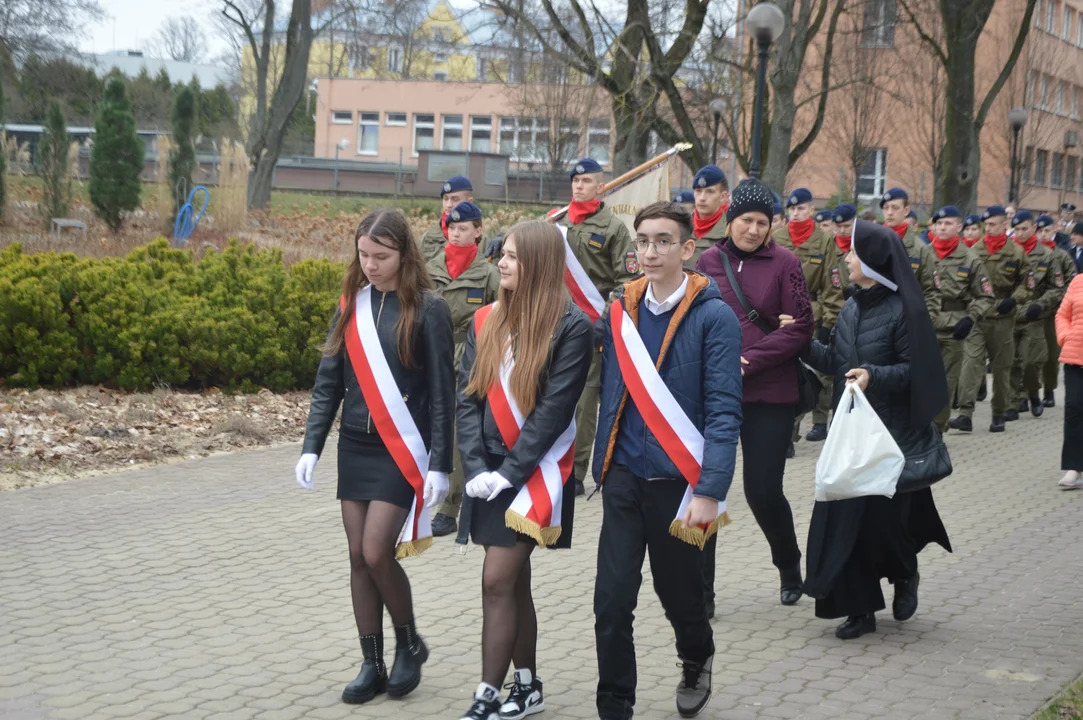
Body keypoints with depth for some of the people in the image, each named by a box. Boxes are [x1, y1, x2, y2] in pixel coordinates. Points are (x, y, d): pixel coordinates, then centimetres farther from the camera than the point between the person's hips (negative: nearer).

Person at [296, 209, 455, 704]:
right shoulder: (352, 304, 5)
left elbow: (442, 392, -8)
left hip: (402, 450, -5)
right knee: (358, 557, 6)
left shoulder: (427, 308, -8)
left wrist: (440, 464, -11)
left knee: (377, 552, -11)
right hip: (355, 448, 5)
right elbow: (328, 381, 8)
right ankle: (372, 664, 16)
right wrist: (311, 446, 1)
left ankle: (409, 643, 14)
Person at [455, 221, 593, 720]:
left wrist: (510, 472, -17)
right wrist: (476, 466, -8)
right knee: (514, 581, 12)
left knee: (497, 581, -9)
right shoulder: (487, 321, 7)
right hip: (490, 471, 6)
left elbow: (554, 409, -15)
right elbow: (468, 397, 4)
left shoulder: (571, 326, -11)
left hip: (536, 472, -6)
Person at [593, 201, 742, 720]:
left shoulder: (713, 317, -10)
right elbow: (611, 395, 10)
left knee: (678, 590, 15)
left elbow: (724, 412, -14)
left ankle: (696, 661, 46)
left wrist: (709, 492, -19)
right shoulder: (620, 311, 4)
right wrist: (604, 465, 7)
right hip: (624, 476, 3)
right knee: (612, 600, -3)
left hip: (678, 480, -3)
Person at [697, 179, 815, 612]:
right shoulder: (709, 262, 5)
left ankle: (790, 568, 30)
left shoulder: (784, 263, -3)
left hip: (769, 396, -2)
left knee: (763, 491, 2)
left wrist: (750, 361, -14)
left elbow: (800, 330, -6)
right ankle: (701, 588, 10)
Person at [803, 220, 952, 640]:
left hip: (889, 431, -6)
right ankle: (859, 608, 10)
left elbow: (914, 369, -12)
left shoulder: (902, 310, -11)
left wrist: (875, 375, -26)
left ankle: (905, 575, 33)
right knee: (841, 516, 1)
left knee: (883, 514, -1)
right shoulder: (851, 309, 10)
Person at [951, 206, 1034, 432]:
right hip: (976, 317, 0)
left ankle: (999, 414, 22)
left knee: (1002, 367, 9)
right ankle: (965, 414, -16)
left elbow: (1026, 283, 6)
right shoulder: (974, 251, 2)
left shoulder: (1016, 252, 1)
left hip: (1003, 319, 0)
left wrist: (1014, 299, -11)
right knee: (971, 363, -12)